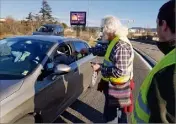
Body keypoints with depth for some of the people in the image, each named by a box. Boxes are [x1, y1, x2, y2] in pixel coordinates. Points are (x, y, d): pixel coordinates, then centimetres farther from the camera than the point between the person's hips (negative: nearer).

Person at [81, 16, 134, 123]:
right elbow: (104, 49, 24)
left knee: (110, 115, 6)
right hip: (116, 85, 10)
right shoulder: (114, 41, 4)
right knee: (119, 113, 27)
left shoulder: (121, 46, -28)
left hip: (117, 87, -9)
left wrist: (100, 68, -22)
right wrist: (88, 50, 28)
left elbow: (119, 71, -31)